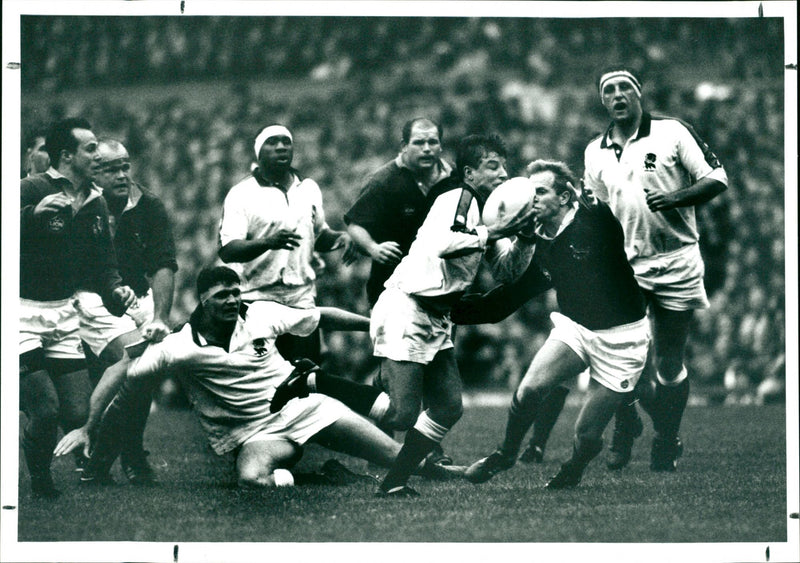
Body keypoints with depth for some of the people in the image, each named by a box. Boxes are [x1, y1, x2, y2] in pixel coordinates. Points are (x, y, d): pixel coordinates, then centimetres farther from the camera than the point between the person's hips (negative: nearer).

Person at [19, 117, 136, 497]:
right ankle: (39, 482, 7)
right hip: (22, 312, -6)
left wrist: (115, 288, -3)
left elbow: (101, 263, 17)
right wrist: (35, 213, -37)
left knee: (78, 413, 0)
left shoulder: (96, 204, 11)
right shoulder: (30, 191, -11)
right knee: (45, 409, -16)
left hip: (63, 315, 6)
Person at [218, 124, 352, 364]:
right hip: (258, 300, -5)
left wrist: (339, 238, 6)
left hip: (302, 300, 5)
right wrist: (269, 242, -28)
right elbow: (227, 251, -13)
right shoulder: (242, 194, -3)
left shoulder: (309, 189, 15)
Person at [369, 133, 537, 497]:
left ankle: (394, 482, 11)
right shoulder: (453, 201, -12)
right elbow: (442, 244, -31)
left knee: (449, 408, 4)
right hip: (404, 309, -10)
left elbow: (507, 270, 11)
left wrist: (524, 238, -5)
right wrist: (493, 233, -26)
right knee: (402, 412, -16)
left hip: (437, 320, 10)